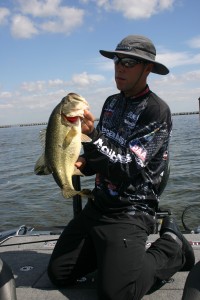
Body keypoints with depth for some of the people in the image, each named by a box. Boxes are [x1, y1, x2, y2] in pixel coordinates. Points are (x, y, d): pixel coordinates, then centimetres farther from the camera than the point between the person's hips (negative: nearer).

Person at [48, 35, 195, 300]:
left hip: (130, 212, -7)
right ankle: (109, 250, 23)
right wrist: (84, 163, -5)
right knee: (58, 274, 4)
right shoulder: (112, 102, 9)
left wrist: (92, 133, -30)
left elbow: (129, 167, -20)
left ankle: (171, 247, 6)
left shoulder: (157, 111, -15)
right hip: (98, 205, 7)